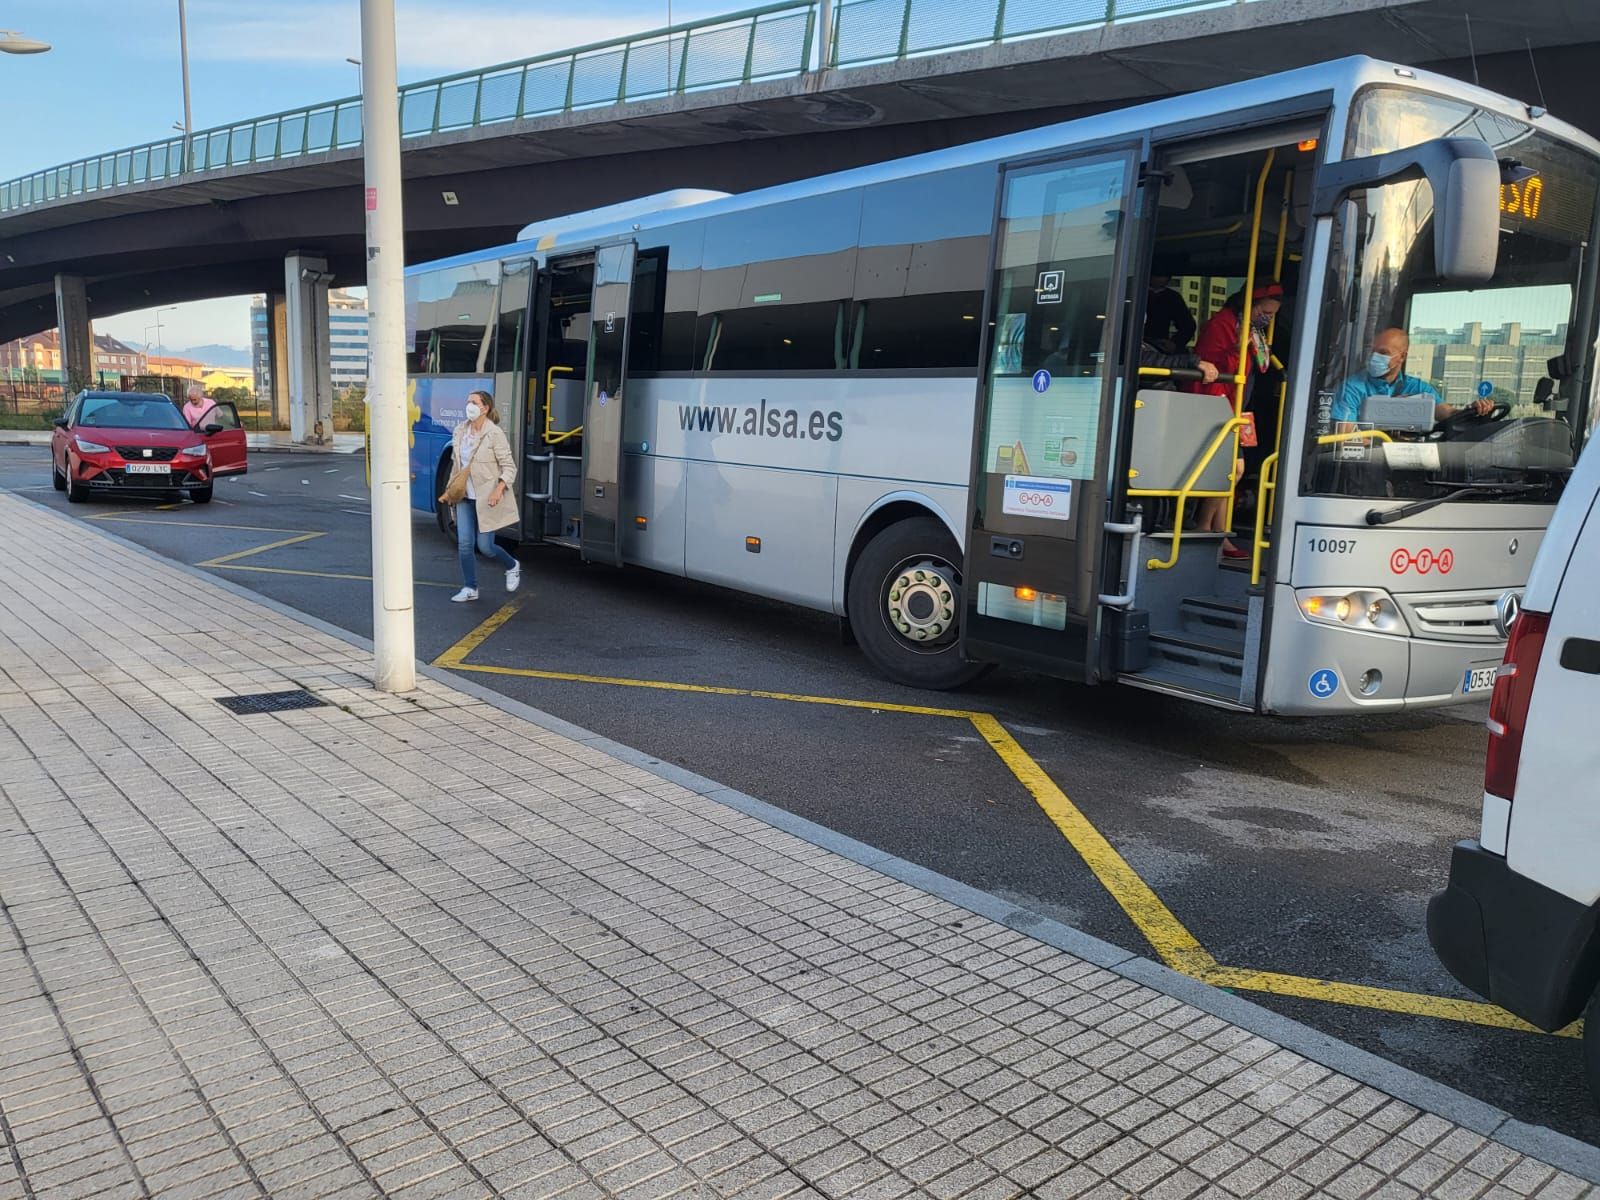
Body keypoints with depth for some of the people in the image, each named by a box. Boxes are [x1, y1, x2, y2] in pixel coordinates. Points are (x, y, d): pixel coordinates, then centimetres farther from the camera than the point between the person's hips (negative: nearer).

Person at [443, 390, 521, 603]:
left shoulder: (494, 434, -13)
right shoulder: (460, 432, 5)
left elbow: (509, 467, -12)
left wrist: (499, 490, -25)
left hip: (486, 498, -5)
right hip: (465, 497, 6)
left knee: (484, 545, -1)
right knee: (464, 543, 1)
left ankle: (512, 567, 28)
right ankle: (470, 589, 12)